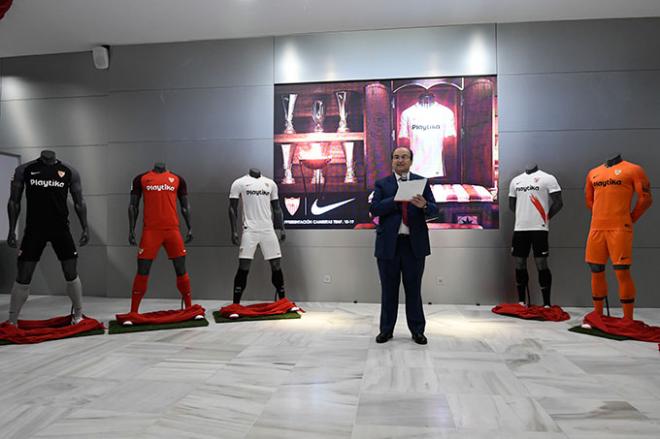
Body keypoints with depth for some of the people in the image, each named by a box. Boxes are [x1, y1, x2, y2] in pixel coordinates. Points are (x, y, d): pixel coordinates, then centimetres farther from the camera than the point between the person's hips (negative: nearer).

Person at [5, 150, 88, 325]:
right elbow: (14, 201, 5)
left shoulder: (69, 171, 2)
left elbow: (79, 202, 4)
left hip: (61, 229, 0)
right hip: (34, 229, 0)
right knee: (23, 277, 1)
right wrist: (12, 230, -3)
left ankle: (78, 315, 19)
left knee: (71, 275, 2)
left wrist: (85, 228, -4)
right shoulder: (24, 170, 2)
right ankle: (12, 322, 16)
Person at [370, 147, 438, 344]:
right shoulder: (382, 184, 6)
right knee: (389, 289, 9)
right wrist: (397, 199, -18)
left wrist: (424, 205, -22)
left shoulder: (421, 182, 8)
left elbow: (434, 210, 0)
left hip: (415, 243, 0)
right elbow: (374, 209, -7)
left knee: (414, 289, 8)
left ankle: (417, 330, 20)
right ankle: (386, 329, 21)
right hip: (389, 244, 0)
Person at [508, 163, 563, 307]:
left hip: (539, 228, -5)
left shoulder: (547, 178, -1)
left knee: (541, 264, -3)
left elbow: (558, 203, -4)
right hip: (520, 227, 5)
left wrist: (546, 217, 0)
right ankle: (521, 301, 21)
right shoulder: (515, 180, 16)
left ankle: (547, 304, 8)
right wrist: (523, 215, 13)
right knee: (519, 264, 9)